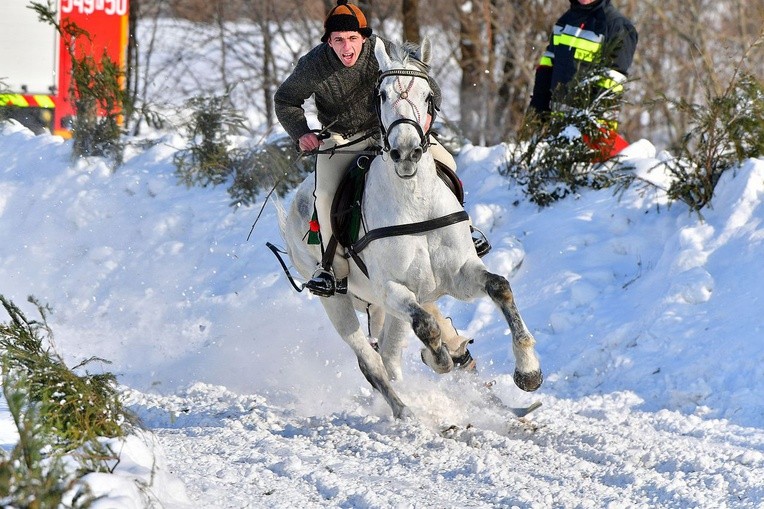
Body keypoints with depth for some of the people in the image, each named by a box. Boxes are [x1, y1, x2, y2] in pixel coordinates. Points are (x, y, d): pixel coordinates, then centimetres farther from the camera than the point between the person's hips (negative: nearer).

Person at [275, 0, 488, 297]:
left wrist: (426, 110, -27)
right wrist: (301, 134, -15)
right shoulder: (314, 65, -18)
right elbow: (286, 101, 0)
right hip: (340, 139, -1)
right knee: (326, 195, -26)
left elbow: (426, 85, -7)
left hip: (386, 129, 2)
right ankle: (334, 265, -8)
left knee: (445, 165, -12)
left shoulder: (382, 51, -17)